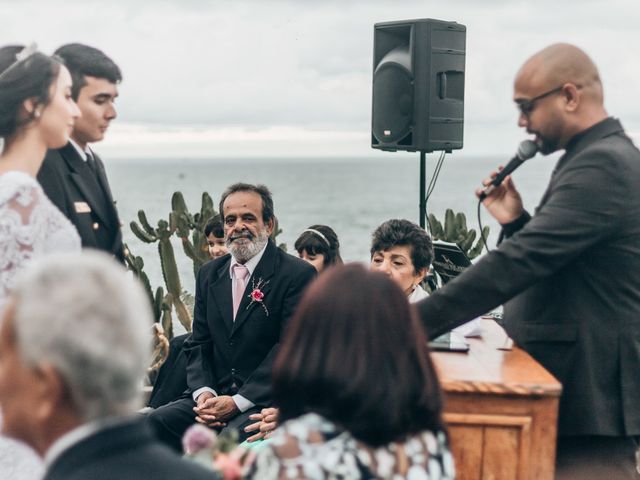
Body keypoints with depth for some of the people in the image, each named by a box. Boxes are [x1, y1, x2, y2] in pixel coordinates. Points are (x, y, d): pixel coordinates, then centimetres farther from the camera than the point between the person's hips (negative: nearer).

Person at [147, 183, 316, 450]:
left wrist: (237, 402, -17)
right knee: (154, 424, -18)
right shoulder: (209, 274, 15)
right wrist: (203, 392, -6)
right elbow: (198, 344, 15)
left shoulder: (298, 275, -5)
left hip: (267, 401, -5)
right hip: (214, 397, 5)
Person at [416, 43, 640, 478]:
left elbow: (517, 264, -26)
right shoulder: (603, 158, 13)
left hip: (590, 398, -10)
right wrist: (517, 221, 0)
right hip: (571, 391, 10)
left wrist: (412, 323, -25)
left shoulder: (602, 167, -19)